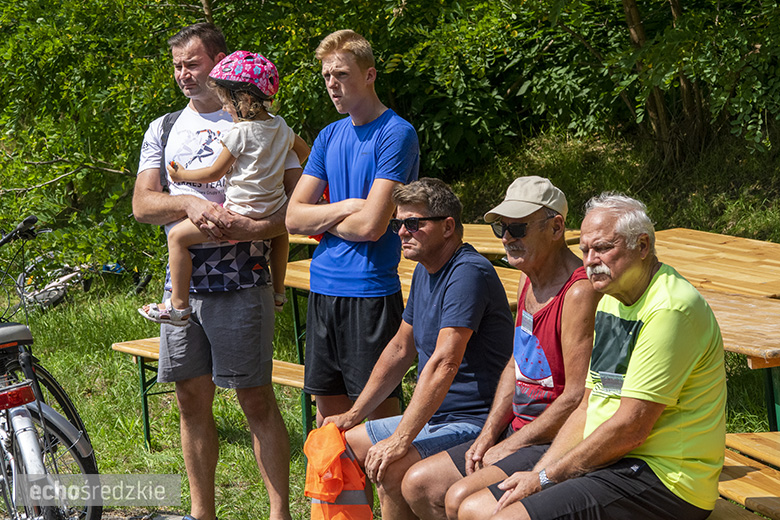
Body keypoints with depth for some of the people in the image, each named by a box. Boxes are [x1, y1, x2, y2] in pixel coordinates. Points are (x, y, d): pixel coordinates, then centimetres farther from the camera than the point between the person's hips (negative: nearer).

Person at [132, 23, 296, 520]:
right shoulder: (163, 129, 15)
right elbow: (142, 204, 6)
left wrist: (254, 229, -21)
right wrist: (191, 203, -14)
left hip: (240, 279, -4)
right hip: (181, 278, 5)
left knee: (256, 399, -3)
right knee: (192, 400, 9)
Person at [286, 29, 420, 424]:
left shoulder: (396, 134, -9)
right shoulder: (329, 136, 13)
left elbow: (370, 225, -17)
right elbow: (294, 218, 8)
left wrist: (322, 219, 0)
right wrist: (346, 207, -8)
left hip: (370, 291, -7)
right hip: (323, 287, 7)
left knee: (378, 409, -2)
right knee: (328, 409, 12)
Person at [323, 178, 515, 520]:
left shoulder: (469, 273, -21)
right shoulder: (425, 271, 11)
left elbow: (444, 364, -28)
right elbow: (400, 349, 20)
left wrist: (400, 440, -29)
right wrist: (354, 414, 14)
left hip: (473, 425, -10)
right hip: (433, 417, 10)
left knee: (390, 469, -29)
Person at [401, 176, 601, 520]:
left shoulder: (580, 293, -20)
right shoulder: (529, 279, 11)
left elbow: (578, 397, -22)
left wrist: (507, 448, -15)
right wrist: (487, 437, 6)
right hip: (519, 433, 10)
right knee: (418, 484, 3)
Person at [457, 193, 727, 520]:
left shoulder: (670, 309, -17)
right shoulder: (611, 302, 15)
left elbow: (630, 429, -20)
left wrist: (545, 478, -11)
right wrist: (536, 475, 2)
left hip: (662, 477, -10)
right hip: (608, 463, 10)